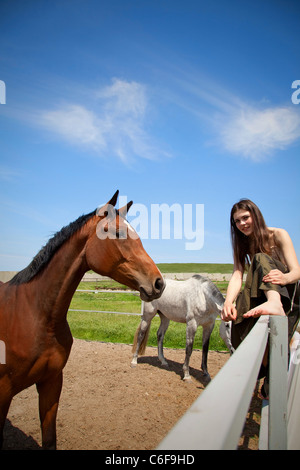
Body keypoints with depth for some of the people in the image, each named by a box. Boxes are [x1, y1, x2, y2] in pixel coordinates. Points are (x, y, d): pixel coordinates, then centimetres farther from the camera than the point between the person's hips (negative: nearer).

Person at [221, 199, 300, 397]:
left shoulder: (278, 235, -8)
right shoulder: (242, 244, 5)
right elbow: (237, 275, -11)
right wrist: (228, 301, -31)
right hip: (260, 294, 4)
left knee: (261, 259, -31)